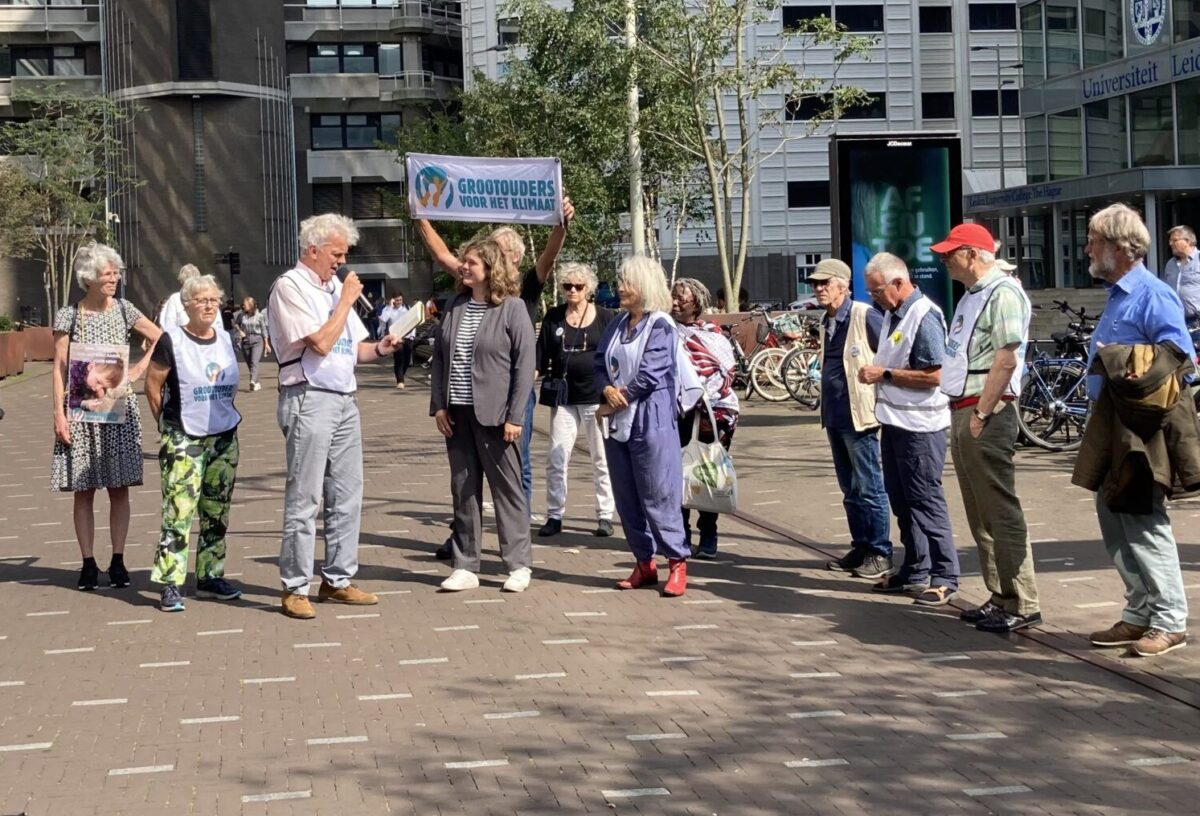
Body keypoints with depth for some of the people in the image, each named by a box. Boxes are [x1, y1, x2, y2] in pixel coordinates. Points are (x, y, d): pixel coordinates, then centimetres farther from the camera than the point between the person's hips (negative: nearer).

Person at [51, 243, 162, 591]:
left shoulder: (123, 310, 5)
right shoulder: (69, 315, -1)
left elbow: (162, 340, 10)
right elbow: (59, 368, -2)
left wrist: (140, 368, -2)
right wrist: (59, 413, -9)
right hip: (81, 410, -2)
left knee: (119, 488, 3)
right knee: (84, 490, 2)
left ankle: (118, 561, 10)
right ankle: (88, 564, 7)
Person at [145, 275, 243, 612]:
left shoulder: (225, 341, 8)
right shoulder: (172, 341, -8)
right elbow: (152, 385, -3)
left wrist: (222, 414, 14)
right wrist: (168, 423, 4)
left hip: (224, 438, 6)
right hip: (183, 441, -6)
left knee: (216, 513, 10)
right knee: (179, 511, -10)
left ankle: (210, 577, 20)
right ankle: (171, 584, -7)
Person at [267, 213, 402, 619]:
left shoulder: (335, 286, 18)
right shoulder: (290, 286, -7)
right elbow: (321, 343, -16)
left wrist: (379, 349, 2)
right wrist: (347, 300, -8)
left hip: (345, 399, 8)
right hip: (309, 399, -8)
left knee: (347, 495, 8)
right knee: (304, 499, -5)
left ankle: (337, 579, 16)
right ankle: (295, 588, 1)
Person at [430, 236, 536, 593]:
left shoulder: (512, 308, -7)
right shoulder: (454, 307, 9)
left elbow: (525, 363, -9)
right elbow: (439, 357, 12)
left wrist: (514, 416, -14)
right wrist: (438, 405, 3)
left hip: (494, 415, -5)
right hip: (457, 414, 5)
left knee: (507, 489, 3)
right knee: (463, 491, 9)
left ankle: (519, 565, 12)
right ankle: (465, 566, 16)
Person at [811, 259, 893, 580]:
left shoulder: (865, 316, -12)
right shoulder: (827, 321, 14)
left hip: (858, 416, -9)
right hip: (834, 417, 9)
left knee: (868, 488, -3)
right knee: (850, 489, 14)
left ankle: (880, 553, 4)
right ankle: (860, 547, 22)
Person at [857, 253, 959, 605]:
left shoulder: (924, 317, -17)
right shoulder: (893, 315, 12)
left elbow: (934, 376, -22)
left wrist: (885, 374, -18)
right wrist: (873, 372, 6)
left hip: (920, 426, -9)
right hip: (894, 421, 10)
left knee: (926, 502, -5)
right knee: (901, 500, 14)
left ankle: (945, 578, 2)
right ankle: (915, 571, 23)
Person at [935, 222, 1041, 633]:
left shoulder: (1003, 294, -12)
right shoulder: (972, 295, 18)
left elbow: (1006, 360, -19)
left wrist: (980, 414, -20)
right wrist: (961, 414, 15)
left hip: (987, 413, -10)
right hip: (962, 410, 10)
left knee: (1001, 513, -8)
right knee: (979, 514, 13)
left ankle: (1021, 606, -4)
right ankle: (1000, 597, 21)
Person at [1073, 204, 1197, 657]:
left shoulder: (1153, 296, -14)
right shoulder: (1117, 296, 16)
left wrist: (1120, 362, -19)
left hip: (1142, 429, -10)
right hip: (1112, 427, 10)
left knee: (1143, 522, -6)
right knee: (1113, 519, 12)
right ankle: (1139, 613, 21)